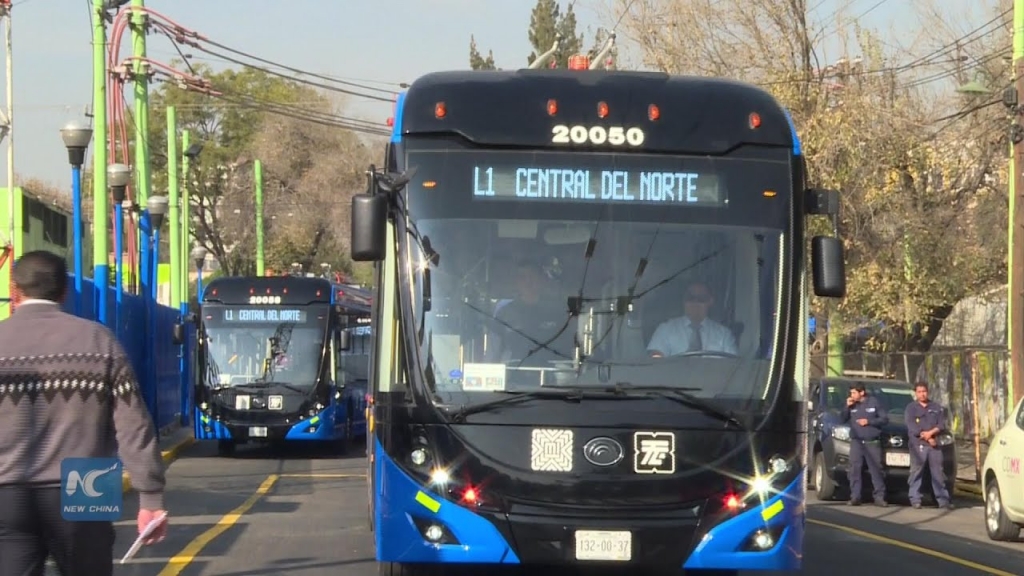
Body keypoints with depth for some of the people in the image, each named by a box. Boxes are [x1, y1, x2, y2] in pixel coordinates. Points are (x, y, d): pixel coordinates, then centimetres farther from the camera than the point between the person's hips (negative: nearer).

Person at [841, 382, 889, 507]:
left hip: (872, 442, -2)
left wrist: (869, 422, -10)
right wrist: (847, 407, -4)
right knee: (855, 469, -7)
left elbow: (885, 419, 0)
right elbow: (842, 420, 10)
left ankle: (879, 497, -1)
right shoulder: (852, 404, 11)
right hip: (856, 442, 2)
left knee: (876, 469, -4)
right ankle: (855, 497, -5)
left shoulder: (874, 402, 2)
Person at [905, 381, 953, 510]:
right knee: (916, 472, -7)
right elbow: (911, 427, -3)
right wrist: (927, 438, -11)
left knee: (938, 472, -1)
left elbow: (942, 424, 8)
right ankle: (915, 499, -5)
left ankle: (943, 499, -2)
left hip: (934, 444, 2)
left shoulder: (936, 407, 18)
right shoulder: (911, 408, 9)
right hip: (918, 445, -2)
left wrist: (931, 433, -11)